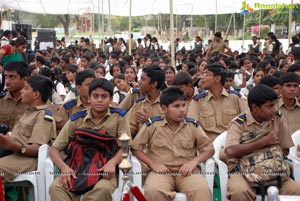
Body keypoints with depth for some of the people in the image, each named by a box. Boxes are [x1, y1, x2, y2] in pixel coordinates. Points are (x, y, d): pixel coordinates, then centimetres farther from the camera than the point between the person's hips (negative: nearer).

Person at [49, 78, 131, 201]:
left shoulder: (119, 117, 3)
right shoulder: (76, 119, 6)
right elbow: (54, 149, 5)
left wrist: (112, 162, -23)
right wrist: (64, 167, -16)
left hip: (105, 170, -1)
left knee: (103, 188, -36)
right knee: (56, 187, -30)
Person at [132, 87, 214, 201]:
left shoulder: (193, 125, 11)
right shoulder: (152, 125, 5)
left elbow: (209, 149, 13)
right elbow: (135, 148, 9)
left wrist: (194, 161, -6)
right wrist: (153, 164, -5)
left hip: (187, 171, 1)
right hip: (161, 171, 0)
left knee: (202, 190, -34)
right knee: (153, 191, -35)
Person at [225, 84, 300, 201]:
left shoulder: (277, 119, 5)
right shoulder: (239, 123, -8)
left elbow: (285, 151, 12)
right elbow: (231, 151, -24)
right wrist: (264, 141, -18)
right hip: (243, 170, -4)